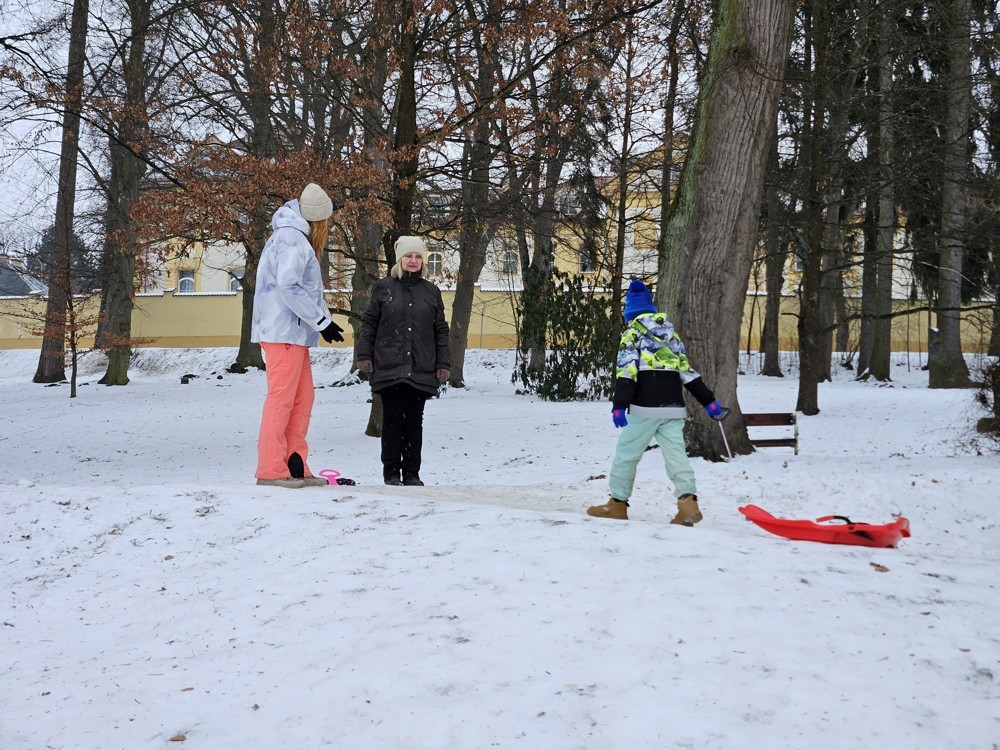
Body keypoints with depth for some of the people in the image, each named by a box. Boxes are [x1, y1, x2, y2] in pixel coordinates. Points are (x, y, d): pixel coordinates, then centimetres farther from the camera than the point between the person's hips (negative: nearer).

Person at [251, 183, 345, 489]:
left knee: (302, 397, 11)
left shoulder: (293, 237, 20)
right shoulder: (293, 239, -12)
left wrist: (321, 320, 4)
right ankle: (270, 469, -6)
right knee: (282, 397, -8)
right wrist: (323, 321, -15)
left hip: (293, 332, 10)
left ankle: (295, 466, 15)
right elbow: (289, 287, -20)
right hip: (285, 332, -10)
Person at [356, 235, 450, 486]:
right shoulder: (383, 287, 6)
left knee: (414, 420, 4)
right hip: (389, 368, -2)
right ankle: (391, 473, 8)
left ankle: (412, 473, 11)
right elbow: (369, 323, 7)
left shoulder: (431, 292, 12)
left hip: (421, 369, 2)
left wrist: (443, 363, 6)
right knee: (392, 419, 0)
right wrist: (364, 355, -1)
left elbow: (441, 331, 12)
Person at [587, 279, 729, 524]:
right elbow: (687, 371, 17)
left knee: (627, 452, 5)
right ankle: (688, 502, -14)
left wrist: (619, 405, -17)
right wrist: (709, 402, 18)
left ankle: (618, 503, 10)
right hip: (673, 406, 5)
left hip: (645, 407, -5)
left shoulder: (632, 333, 2)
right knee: (676, 454, 1)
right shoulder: (671, 333, 20)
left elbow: (627, 371, -11)